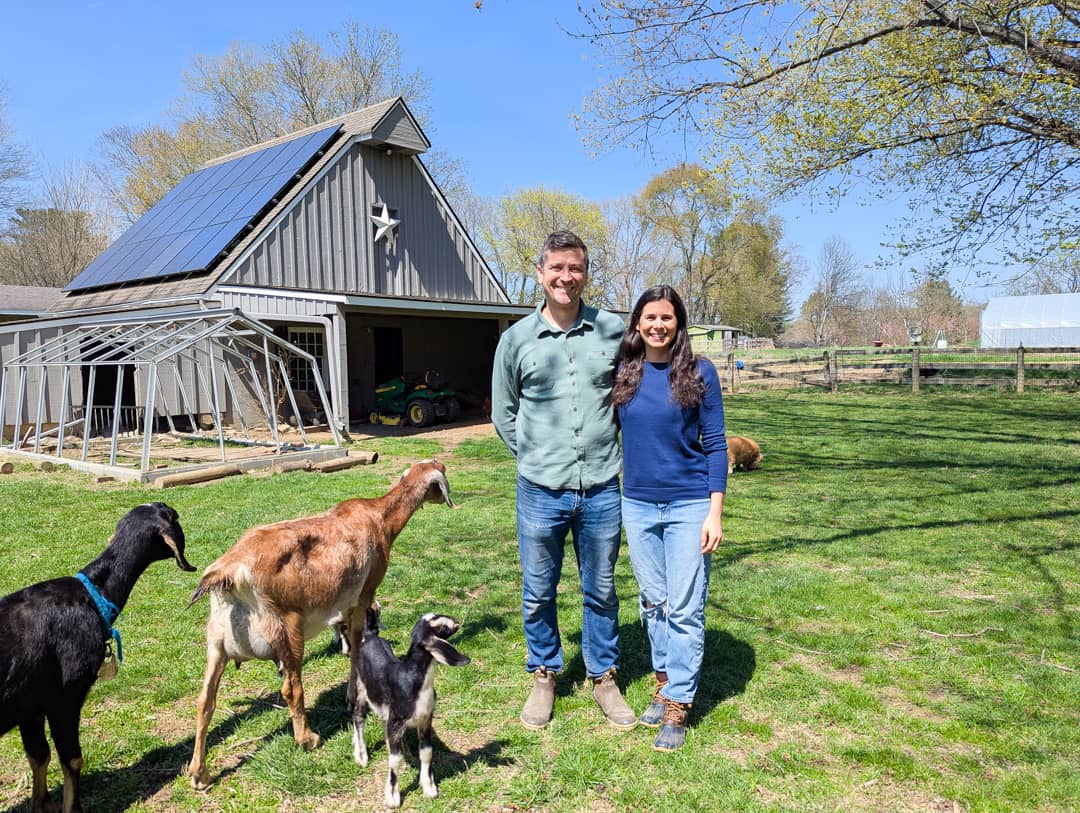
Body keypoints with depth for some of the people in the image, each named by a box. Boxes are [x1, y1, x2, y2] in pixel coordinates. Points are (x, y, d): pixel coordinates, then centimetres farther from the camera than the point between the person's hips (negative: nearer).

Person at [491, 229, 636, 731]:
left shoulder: (613, 331, 0)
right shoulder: (517, 339, 0)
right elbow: (503, 413, 11)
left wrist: (612, 450, 11)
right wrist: (534, 457, 7)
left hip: (602, 488, 0)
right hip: (540, 490, 0)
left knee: (601, 591, 14)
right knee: (538, 591, 12)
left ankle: (604, 678, 32)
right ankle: (544, 675, 33)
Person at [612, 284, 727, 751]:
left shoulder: (699, 372, -6)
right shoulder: (623, 373, 2)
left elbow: (715, 444, -5)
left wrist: (715, 512, -9)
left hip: (689, 505, -3)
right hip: (637, 505, 4)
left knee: (684, 608, 1)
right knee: (652, 602, 14)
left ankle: (678, 706, 11)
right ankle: (664, 682, 30)